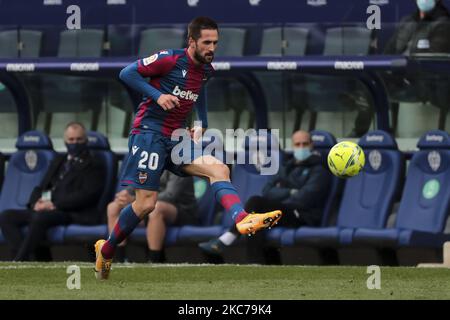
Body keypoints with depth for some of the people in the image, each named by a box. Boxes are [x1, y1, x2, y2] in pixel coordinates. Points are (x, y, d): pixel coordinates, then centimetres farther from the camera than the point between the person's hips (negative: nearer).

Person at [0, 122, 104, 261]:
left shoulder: (93, 166, 6)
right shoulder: (59, 160, 27)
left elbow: (87, 196, -8)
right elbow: (41, 187, 23)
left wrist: (55, 204, -17)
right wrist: (36, 202, -2)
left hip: (71, 214, -7)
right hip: (46, 210, 7)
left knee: (40, 217, -37)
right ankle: (23, 260, -30)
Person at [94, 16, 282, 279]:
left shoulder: (207, 70, 9)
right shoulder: (170, 60, -12)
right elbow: (127, 73, -9)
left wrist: (202, 125, 22)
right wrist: (157, 95, -19)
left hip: (176, 138, 6)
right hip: (150, 132, -6)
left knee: (219, 168, -18)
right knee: (146, 203, -9)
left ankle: (242, 220, -40)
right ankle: (106, 250, 12)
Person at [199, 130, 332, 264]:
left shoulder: (318, 169, 5)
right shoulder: (287, 167, 25)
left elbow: (305, 198, -10)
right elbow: (267, 191, 11)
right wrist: (290, 193, -5)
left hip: (302, 217, -6)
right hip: (284, 214, 6)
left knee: (256, 202, -26)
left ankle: (225, 240, -28)